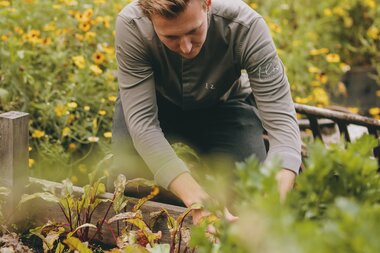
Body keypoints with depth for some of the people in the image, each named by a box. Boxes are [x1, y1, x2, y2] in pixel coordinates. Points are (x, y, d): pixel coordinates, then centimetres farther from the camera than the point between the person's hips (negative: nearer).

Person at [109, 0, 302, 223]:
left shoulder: (246, 27, -35)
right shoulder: (131, 25, -35)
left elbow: (282, 120, -35)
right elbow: (141, 121, -37)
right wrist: (196, 200, -50)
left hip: (223, 104, 1)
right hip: (157, 103, 0)